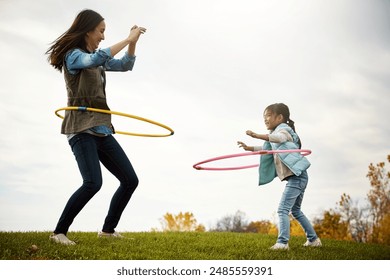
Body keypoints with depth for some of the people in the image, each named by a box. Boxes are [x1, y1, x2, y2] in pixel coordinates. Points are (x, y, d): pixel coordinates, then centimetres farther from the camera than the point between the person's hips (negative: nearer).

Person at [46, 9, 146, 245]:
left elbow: (126, 65, 25)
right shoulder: (73, 55, -6)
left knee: (130, 180, 3)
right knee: (93, 183, -25)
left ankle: (108, 229, 15)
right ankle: (59, 232, -11)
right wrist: (128, 39, -21)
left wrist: (133, 42, 9)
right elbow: (97, 59, -27)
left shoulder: (96, 58, 18)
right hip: (81, 129, -8)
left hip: (102, 129, 8)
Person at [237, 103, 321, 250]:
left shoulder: (283, 128, -7)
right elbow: (268, 149, 39)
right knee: (296, 210, 19)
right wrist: (249, 148, 30)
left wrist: (258, 136, -45)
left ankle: (282, 242, -18)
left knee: (283, 209, -14)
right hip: (296, 177, 11)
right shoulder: (276, 133, 23)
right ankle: (313, 239, 26)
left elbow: (280, 138, -33)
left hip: (296, 176, -11)